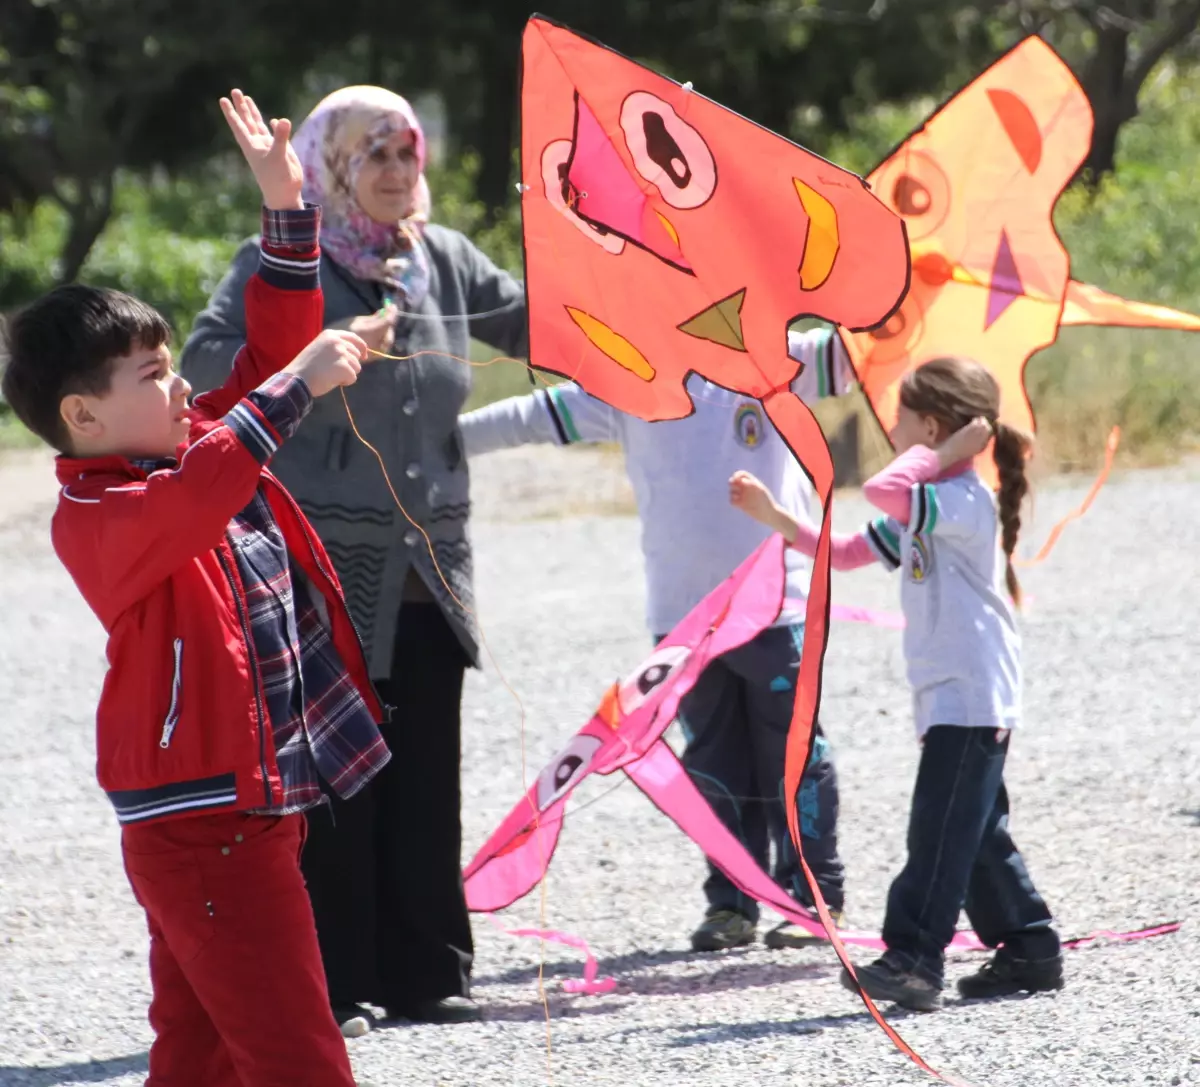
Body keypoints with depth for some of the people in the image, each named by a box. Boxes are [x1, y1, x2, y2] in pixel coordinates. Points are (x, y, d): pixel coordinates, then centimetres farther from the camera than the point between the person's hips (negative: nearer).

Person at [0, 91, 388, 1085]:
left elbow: (269, 357, 19)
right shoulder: (91, 520, -17)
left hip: (260, 807, 10)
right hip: (199, 825, -10)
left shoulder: (193, 446, 11)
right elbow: (191, 505, -36)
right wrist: (298, 386, -34)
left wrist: (287, 211, 11)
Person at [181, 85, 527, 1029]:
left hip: (429, 571, 5)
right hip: (327, 569, -5)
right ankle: (330, 986, 0)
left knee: (427, 777, 8)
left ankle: (427, 975, 14)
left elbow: (532, 324, 18)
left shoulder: (440, 258, 12)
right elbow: (205, 365, -15)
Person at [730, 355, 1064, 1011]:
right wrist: (776, 520, 14)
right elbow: (846, 553, 20)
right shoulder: (926, 510, 16)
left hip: (971, 699, -10)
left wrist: (939, 454, -19)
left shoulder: (964, 501, -16)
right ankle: (1029, 950, 20)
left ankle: (913, 961, -16)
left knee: (940, 831, -12)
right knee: (974, 834, 14)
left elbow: (883, 490, -33)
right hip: (951, 700, 10)